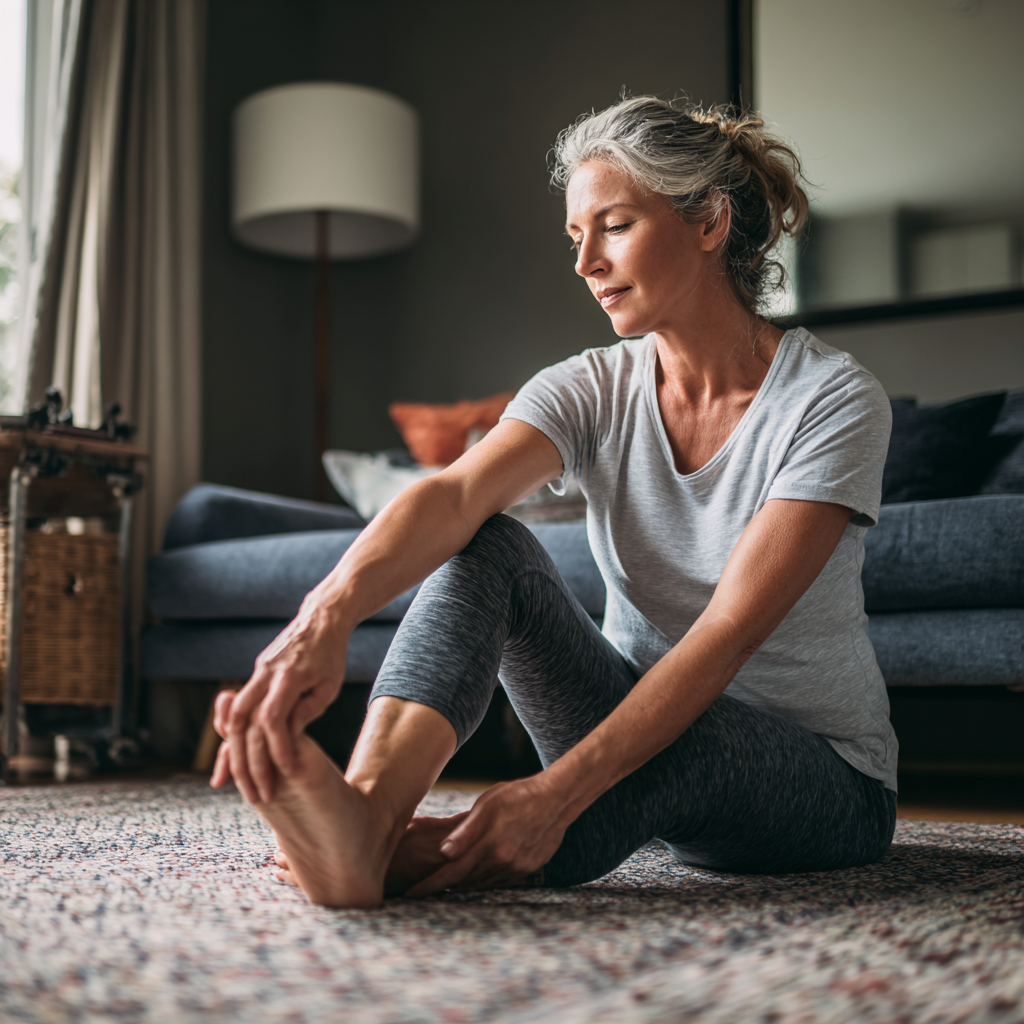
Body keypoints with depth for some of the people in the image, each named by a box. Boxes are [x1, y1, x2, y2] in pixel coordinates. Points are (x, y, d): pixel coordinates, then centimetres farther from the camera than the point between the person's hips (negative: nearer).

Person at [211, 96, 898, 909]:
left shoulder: (834, 400, -17)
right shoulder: (592, 391, -5)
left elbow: (728, 632, -27)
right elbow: (451, 498, -26)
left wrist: (558, 792, -38)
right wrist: (327, 616, -47)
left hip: (825, 783, -3)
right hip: (647, 726, 3)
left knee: (683, 742, -39)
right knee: (487, 546, -21)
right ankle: (363, 819, -43)